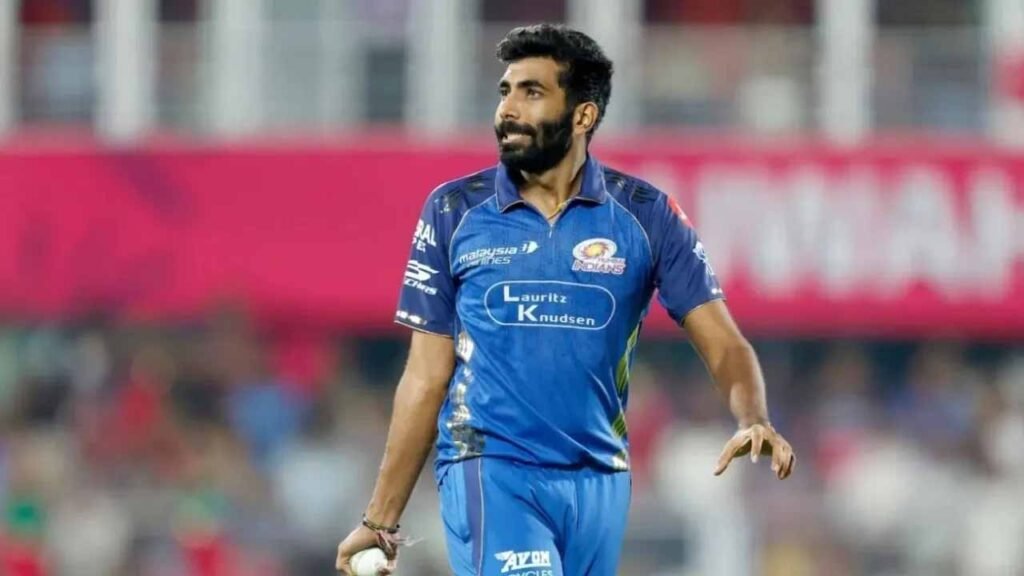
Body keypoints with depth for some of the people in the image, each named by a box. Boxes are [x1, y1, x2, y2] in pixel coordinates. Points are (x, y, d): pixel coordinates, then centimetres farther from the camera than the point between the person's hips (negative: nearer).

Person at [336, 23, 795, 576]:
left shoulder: (645, 216, 3)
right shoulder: (454, 211, 4)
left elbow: (725, 347, 1)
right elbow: (427, 377, 8)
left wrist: (755, 423, -21)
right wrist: (380, 519, 6)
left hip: (598, 482, 2)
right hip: (489, 469, -2)